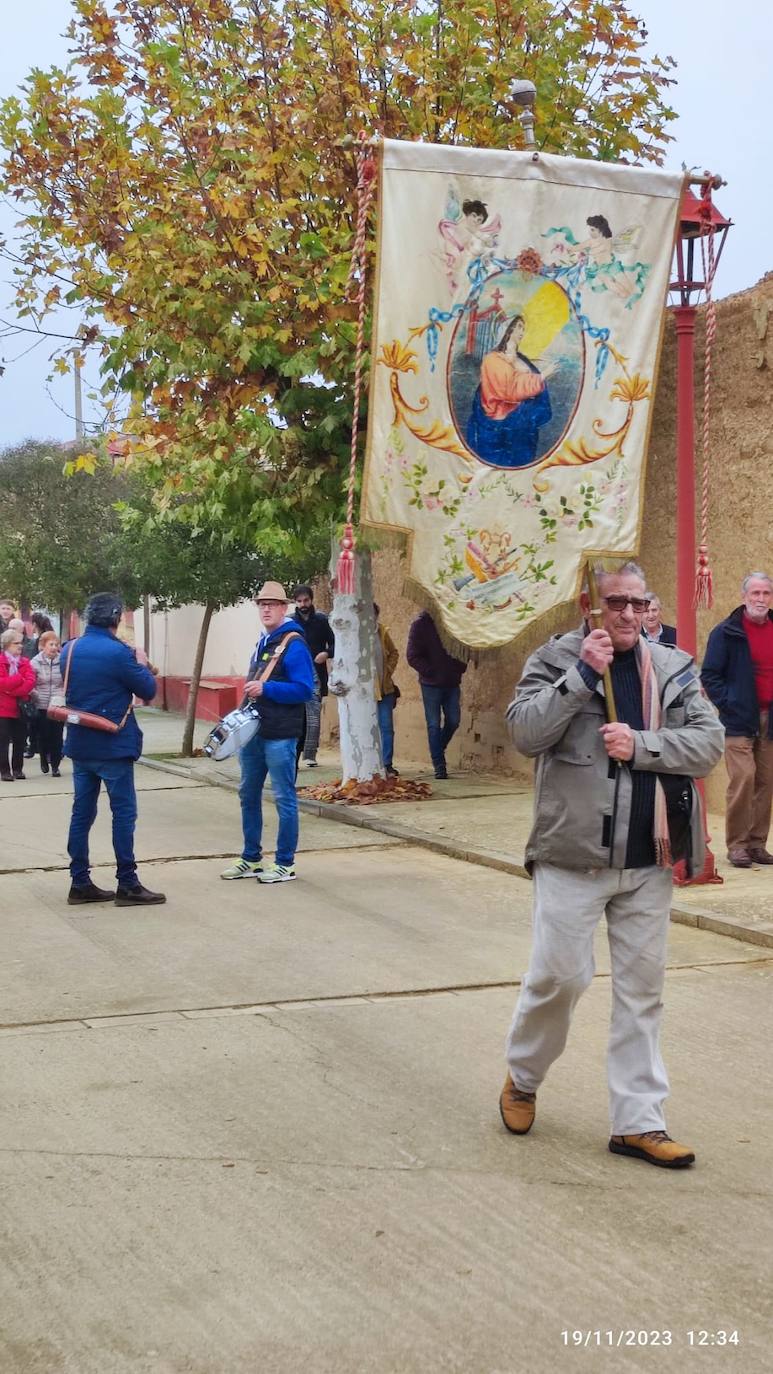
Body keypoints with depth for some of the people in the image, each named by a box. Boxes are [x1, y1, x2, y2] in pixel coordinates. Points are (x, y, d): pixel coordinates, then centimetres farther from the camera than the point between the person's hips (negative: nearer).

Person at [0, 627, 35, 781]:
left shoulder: (25, 662, 9)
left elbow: (30, 682, -6)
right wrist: (20, 679, -16)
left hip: (21, 707, 5)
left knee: (20, 740, 9)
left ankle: (18, 769, 18)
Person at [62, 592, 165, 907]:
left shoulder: (69, 650, 5)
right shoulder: (117, 652, -16)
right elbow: (148, 691, -8)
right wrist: (142, 664, 10)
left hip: (79, 745, 7)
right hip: (113, 746, -7)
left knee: (82, 813, 10)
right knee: (124, 813, 1)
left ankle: (80, 883, 14)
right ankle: (127, 885, 4)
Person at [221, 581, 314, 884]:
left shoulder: (293, 645, -11)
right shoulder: (261, 643, 16)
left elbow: (304, 690, -18)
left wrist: (266, 689, -23)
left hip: (280, 735, -9)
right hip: (253, 732, 9)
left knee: (284, 798, -1)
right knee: (248, 794, 14)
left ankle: (285, 864, 7)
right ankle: (251, 859, 25)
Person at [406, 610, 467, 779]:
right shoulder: (421, 624, -5)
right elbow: (412, 655, -8)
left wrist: (460, 669, 0)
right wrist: (430, 671, -13)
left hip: (452, 682, 4)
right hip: (431, 684, -4)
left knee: (453, 721, 4)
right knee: (434, 724, -1)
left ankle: (437, 752, 28)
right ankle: (439, 765, 4)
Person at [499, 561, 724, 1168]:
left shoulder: (673, 667, 7)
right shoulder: (556, 659, -2)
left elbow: (709, 741, -1)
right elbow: (526, 733, -14)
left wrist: (640, 744, -14)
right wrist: (584, 674, -19)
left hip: (648, 858, 4)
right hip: (573, 854, -3)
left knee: (642, 990, 9)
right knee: (560, 976, 0)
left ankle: (638, 1122, 18)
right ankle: (522, 1079, 28)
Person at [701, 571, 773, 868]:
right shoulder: (726, 632, -2)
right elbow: (709, 675, -3)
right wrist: (727, 704, -12)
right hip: (739, 721, -5)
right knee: (743, 779, -13)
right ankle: (737, 844, -3)